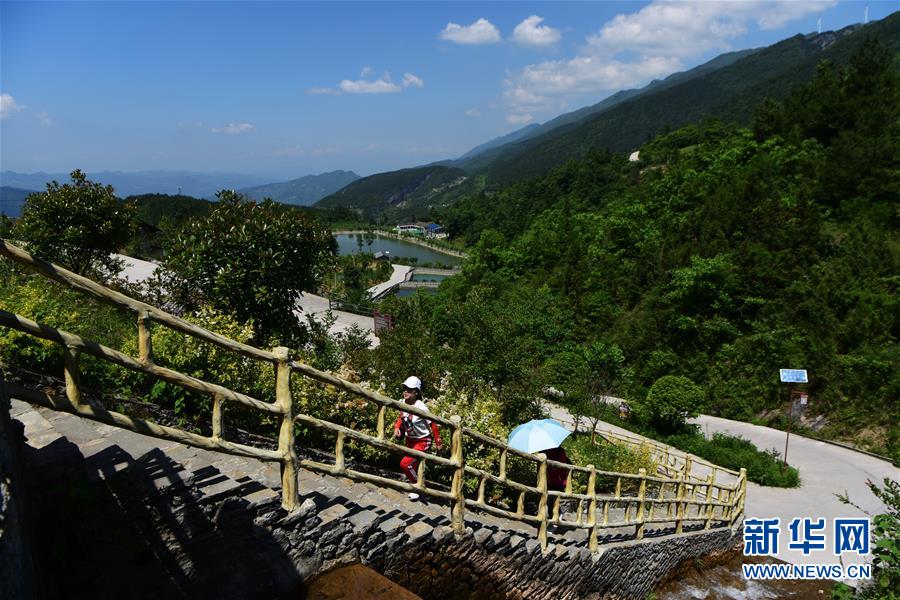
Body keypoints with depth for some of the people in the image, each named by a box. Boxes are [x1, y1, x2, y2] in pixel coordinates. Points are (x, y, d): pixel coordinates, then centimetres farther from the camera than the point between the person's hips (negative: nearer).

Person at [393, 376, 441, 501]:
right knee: (413, 465, 20)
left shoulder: (421, 407, -29)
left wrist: (437, 442, -11)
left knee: (405, 464, -15)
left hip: (423, 441, -7)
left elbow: (432, 424, -18)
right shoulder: (402, 403, -11)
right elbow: (401, 417, 9)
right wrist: (397, 427, -10)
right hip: (410, 439, 7)